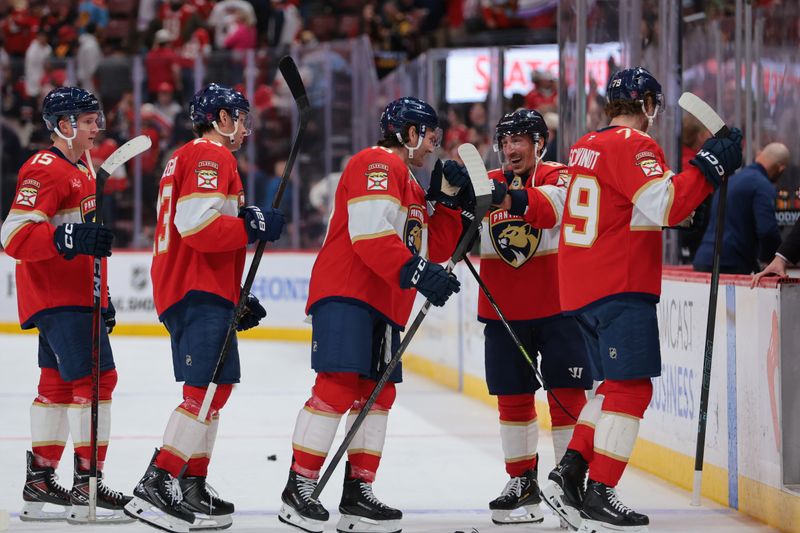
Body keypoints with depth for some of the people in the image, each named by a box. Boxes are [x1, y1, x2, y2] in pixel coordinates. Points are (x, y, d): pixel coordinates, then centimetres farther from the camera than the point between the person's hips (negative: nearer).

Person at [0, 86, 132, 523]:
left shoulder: (83, 171, 18)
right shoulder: (44, 170, -14)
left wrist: (103, 299, 26)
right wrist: (71, 239, -35)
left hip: (77, 295, 10)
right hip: (55, 296, -10)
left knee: (58, 383, 13)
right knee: (95, 378, -14)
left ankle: (40, 482, 20)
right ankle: (87, 487, -14)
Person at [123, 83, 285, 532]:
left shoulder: (189, 157, 26)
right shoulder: (211, 156, -8)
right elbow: (197, 225, -22)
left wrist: (238, 297, 26)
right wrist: (254, 226, -14)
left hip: (204, 291, 11)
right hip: (199, 292, -11)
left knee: (217, 386, 16)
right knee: (209, 389, -17)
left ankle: (193, 486, 19)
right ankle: (157, 487, -24)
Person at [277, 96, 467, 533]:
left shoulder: (411, 185, 25)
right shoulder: (377, 164, -7)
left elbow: (436, 249, 21)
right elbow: (370, 232, -21)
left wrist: (447, 199, 11)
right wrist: (416, 272, -27)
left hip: (385, 304, 11)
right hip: (346, 293, -11)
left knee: (376, 394, 9)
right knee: (339, 384, -17)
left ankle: (357, 493, 12)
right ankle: (298, 488, -16)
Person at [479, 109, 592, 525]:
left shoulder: (558, 178, -4)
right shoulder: (488, 183, 7)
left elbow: (550, 209, -26)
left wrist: (509, 196, -43)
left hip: (557, 307, -4)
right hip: (503, 311, 4)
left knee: (568, 396, -3)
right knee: (513, 398, 9)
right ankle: (522, 482, 19)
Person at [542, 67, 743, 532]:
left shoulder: (586, 147, 15)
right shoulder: (634, 145, -12)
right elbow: (663, 206, -24)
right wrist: (710, 166, -20)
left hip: (579, 289, 9)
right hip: (619, 287, -9)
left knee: (618, 384, 17)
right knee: (631, 388, -7)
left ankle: (569, 476, 12)